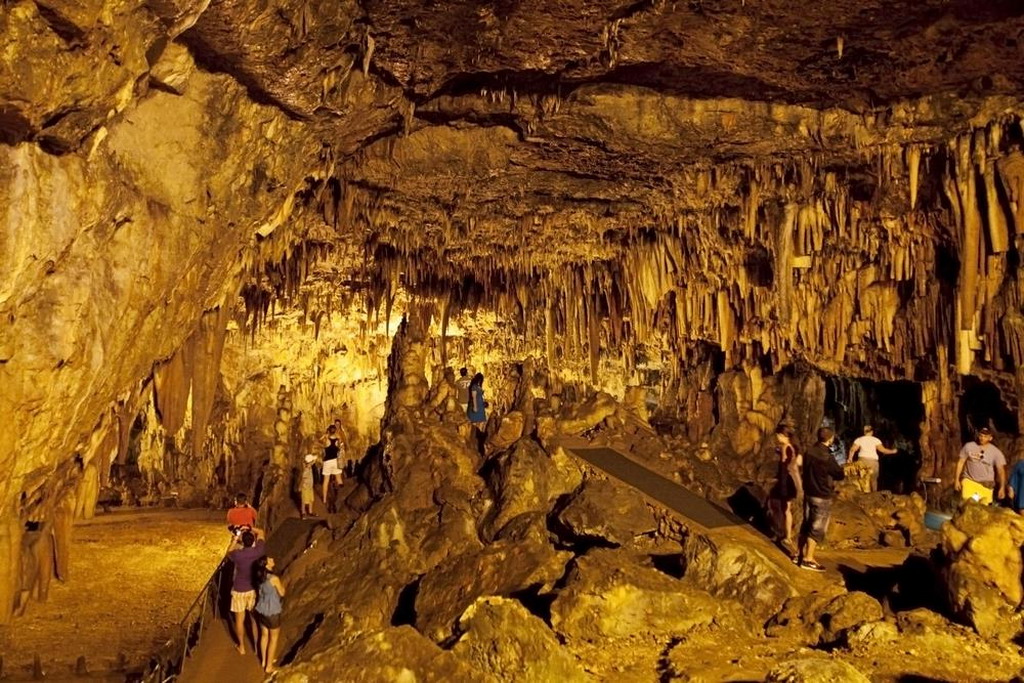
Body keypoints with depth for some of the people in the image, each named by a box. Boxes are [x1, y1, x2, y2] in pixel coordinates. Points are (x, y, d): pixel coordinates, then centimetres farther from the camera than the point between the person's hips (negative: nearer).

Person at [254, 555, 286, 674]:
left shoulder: (260, 577, -5)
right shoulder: (274, 578, -28)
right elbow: (282, 593, -13)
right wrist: (281, 584, 3)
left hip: (261, 610, 7)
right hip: (272, 612, -7)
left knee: (264, 635, 24)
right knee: (274, 638, 12)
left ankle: (264, 660, 41)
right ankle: (269, 666, 22)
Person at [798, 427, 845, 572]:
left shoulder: (810, 452, -1)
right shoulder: (827, 457, -22)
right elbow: (840, 475, -9)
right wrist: (840, 470, 13)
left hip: (808, 493, 7)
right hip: (822, 497, -7)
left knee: (807, 525, 16)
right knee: (817, 529, -1)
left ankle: (801, 555, 24)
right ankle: (808, 560, 0)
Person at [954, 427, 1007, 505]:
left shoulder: (996, 452, -5)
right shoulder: (968, 446, -4)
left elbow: (1001, 470, -5)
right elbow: (961, 462, 2)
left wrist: (1002, 488, -11)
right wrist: (956, 479, 0)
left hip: (985, 484, 1)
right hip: (969, 480, 0)